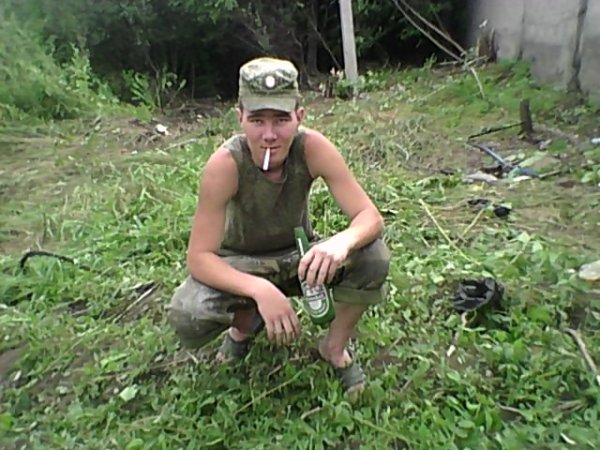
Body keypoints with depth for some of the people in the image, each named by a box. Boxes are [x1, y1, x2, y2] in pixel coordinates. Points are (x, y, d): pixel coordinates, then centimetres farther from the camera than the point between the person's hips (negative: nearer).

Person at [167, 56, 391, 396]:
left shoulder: (312, 148, -25)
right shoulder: (225, 164, -30)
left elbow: (370, 217, -25)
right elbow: (199, 257, -28)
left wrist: (342, 241, -49)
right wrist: (259, 289, -45)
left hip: (299, 257, 2)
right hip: (241, 265, -1)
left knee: (373, 258, -26)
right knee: (187, 317, -30)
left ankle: (336, 347, 3)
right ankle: (246, 323, 9)